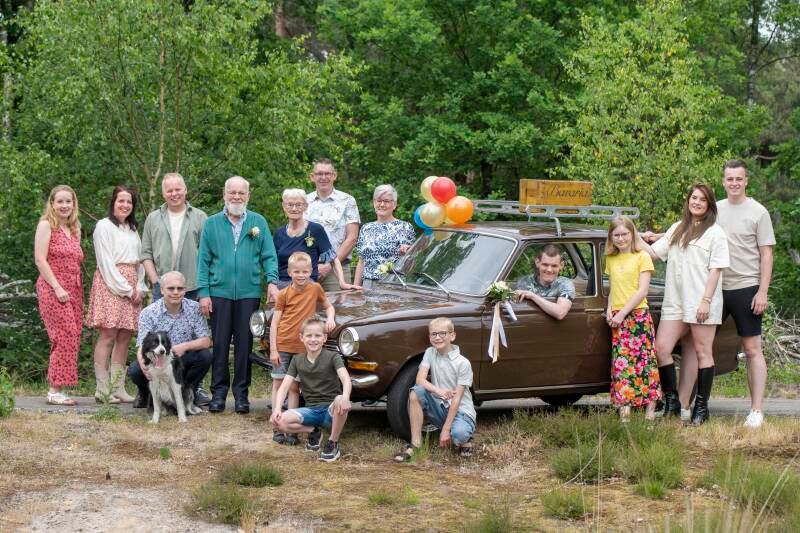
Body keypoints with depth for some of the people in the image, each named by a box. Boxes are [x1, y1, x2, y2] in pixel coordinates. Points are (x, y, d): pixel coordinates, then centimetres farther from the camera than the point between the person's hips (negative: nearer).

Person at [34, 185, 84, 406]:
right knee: (66, 337, -14)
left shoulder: (75, 229, 18)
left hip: (73, 289, 7)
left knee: (70, 340, 3)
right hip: (53, 288, -7)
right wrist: (57, 288, -16)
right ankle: (55, 391, -11)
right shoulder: (46, 225, -3)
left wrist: (80, 289, 10)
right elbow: (40, 259, -10)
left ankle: (57, 389, 6)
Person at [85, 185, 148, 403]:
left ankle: (118, 388, 3)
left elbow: (139, 260, 16)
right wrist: (126, 288, -10)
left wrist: (140, 287, 1)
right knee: (108, 335, -11)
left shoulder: (132, 229, 21)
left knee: (124, 337, 2)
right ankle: (102, 389, -12)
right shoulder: (104, 226, -1)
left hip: (131, 288, 7)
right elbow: (106, 262, -7)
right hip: (110, 284, -7)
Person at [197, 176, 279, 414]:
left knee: (244, 344, 3)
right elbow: (204, 260, 5)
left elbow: (268, 256, 6)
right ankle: (218, 392, 9)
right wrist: (203, 293, -1)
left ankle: (241, 392, 10)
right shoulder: (212, 223, 7)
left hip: (249, 293, 0)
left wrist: (272, 281, -9)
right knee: (219, 344, 1)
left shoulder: (258, 222, 8)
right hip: (219, 293, 0)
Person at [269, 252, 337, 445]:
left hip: (302, 347, 2)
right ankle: (277, 427, 7)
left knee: (294, 387, 7)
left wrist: (330, 318, -8)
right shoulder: (284, 294, -5)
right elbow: (274, 322, -4)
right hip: (282, 345, -1)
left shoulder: (315, 289, 0)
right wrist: (273, 350, -9)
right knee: (279, 384, 3)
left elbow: (329, 306, 15)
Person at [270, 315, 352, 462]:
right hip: (311, 410, 3)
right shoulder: (297, 360, 7)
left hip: (331, 409, -3)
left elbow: (346, 379, -22)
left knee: (340, 402, -39)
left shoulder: (332, 357, -5)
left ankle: (333, 443, -15)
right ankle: (314, 431, 5)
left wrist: (345, 398, -45)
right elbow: (285, 386, 0)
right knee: (279, 421, -23)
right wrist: (277, 408, -20)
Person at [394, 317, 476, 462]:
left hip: (461, 410, -4)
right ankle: (415, 444, -18)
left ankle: (465, 439, 3)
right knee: (416, 393, -23)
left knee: (458, 434, -37)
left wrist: (446, 430, -19)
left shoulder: (463, 363, -13)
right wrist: (439, 391, -31)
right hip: (439, 407, 4)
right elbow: (420, 380, -9)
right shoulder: (430, 353, 1)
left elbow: (456, 398, -15)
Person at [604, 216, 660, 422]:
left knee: (644, 359, -6)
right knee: (621, 362, -3)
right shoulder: (611, 259, 16)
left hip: (638, 315, -4)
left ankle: (650, 409, -3)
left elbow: (642, 291, -7)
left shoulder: (642, 257, -1)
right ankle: (624, 409, -7)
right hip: (617, 319, 5)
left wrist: (622, 313, -12)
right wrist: (610, 309, 1)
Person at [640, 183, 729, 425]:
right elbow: (654, 253, 13)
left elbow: (715, 269, -6)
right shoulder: (677, 229, 18)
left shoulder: (715, 233, 1)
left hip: (701, 302, -5)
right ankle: (672, 401, 7)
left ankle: (701, 406, 6)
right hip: (674, 301, 5)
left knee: (702, 351, 0)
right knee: (661, 348, -3)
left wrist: (706, 301, -14)